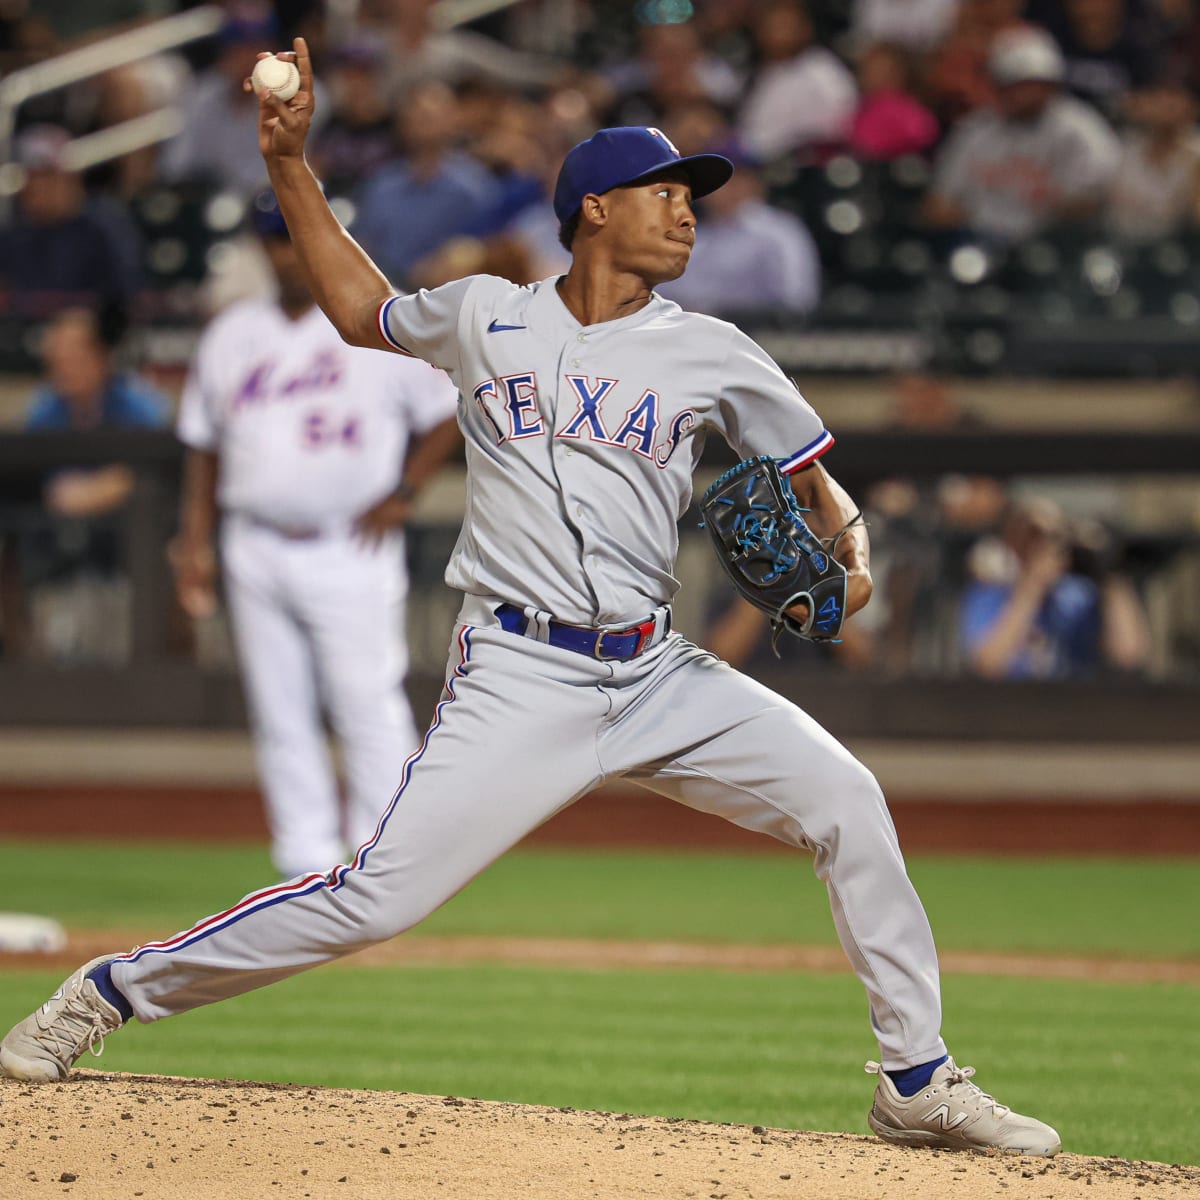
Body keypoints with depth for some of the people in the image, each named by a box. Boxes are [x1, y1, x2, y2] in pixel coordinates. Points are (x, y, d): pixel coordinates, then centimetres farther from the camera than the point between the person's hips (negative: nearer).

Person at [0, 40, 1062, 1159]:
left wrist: (847, 556, -9)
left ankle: (918, 1083, 1)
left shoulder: (711, 354, 7)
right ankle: (108, 991, 1)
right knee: (378, 894, -14)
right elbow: (360, 308, 25)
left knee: (843, 799, -11)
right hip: (519, 677, -3)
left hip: (657, 676, 3)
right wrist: (289, 165, 19)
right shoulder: (485, 318, 6)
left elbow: (817, 480, 14)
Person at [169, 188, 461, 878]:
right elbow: (204, 445, 17)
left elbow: (448, 414, 1)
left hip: (351, 549, -4)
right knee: (281, 718, 5)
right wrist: (195, 540, 11)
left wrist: (403, 494, -8)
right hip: (255, 554, 4)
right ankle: (306, 868, 10)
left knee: (371, 710, -6)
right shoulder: (232, 335, 12)